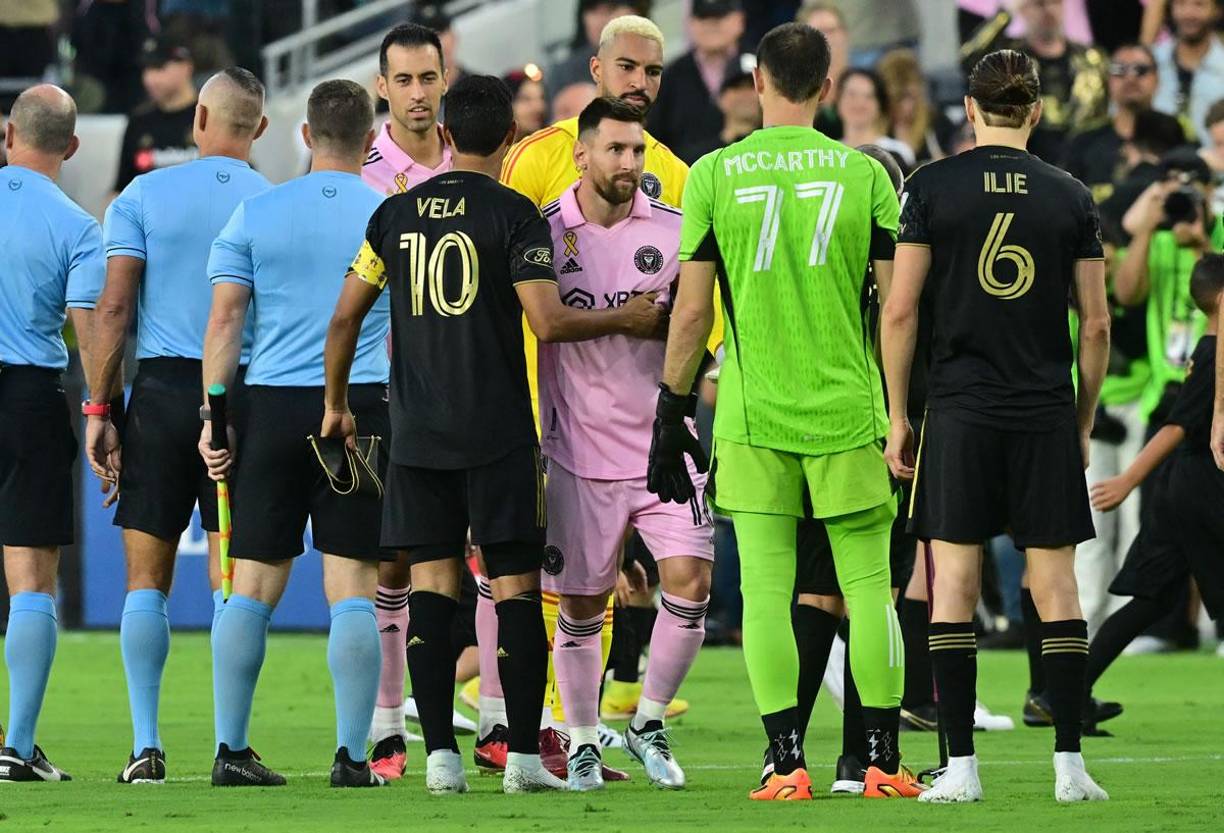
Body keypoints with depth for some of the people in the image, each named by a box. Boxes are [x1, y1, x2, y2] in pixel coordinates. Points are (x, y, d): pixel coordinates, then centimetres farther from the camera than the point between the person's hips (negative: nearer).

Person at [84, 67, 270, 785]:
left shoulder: (144, 195, 0)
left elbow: (113, 310, -3)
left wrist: (99, 410, 1)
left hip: (161, 390, 0)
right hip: (243, 395, 0)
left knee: (147, 577, 4)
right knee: (231, 582, 4)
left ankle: (146, 744, -2)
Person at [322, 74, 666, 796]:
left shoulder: (396, 214, 7)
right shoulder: (515, 214, -6)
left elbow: (346, 316, 9)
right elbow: (548, 321, -14)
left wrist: (336, 404, 22)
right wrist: (626, 321, 2)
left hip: (417, 434, 4)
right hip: (497, 433, -4)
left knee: (432, 586, 5)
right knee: (517, 584, 1)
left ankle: (441, 755, 0)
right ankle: (524, 756, -2)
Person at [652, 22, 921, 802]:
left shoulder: (715, 175, 0)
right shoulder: (864, 173, 1)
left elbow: (693, 309, 1)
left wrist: (671, 415, 9)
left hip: (753, 417, 0)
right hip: (848, 412, 0)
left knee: (766, 589, 1)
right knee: (869, 585, 6)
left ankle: (787, 764, -3)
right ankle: (884, 761, 6)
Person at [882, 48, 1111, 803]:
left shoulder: (933, 187, -2)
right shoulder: (1071, 197, 3)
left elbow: (900, 309, -3)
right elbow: (1096, 325, 4)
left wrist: (897, 416, 5)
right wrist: (1084, 421, 15)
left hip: (960, 413, -1)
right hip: (1047, 415, 1)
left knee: (953, 585, 2)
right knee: (1057, 586, 5)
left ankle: (962, 766, -2)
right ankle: (1069, 763, 1)